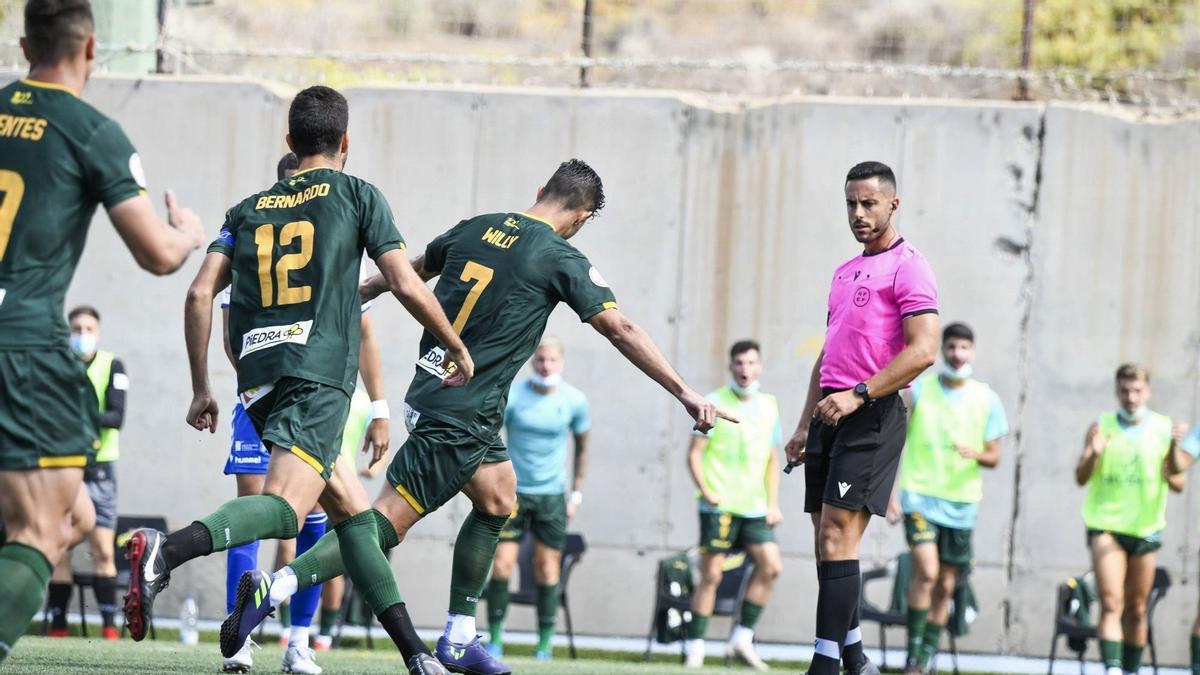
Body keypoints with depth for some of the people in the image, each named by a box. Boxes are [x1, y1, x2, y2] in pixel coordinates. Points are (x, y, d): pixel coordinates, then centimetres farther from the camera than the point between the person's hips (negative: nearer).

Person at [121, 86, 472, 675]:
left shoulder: (250, 208, 19)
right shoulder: (357, 195, 8)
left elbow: (200, 295, 9)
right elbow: (406, 285, 1)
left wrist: (201, 389, 16)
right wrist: (457, 348, 16)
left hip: (259, 380, 6)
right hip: (320, 376, -6)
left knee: (353, 512, 17)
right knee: (283, 508, -21)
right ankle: (167, 551, -46)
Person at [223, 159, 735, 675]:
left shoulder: (476, 228, 10)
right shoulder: (560, 259, -9)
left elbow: (411, 270, 26)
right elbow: (619, 329, -10)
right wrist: (685, 393, -8)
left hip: (431, 390, 8)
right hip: (461, 415, -8)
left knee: (498, 500, 19)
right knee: (385, 524, -9)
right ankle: (274, 588, -20)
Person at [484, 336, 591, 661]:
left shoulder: (574, 401, -1)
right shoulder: (512, 394, -7)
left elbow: (582, 448, 12)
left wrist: (576, 493, 7)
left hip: (552, 496, 1)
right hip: (513, 491, -1)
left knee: (547, 569, 0)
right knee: (501, 565, -8)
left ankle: (545, 643, 7)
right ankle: (495, 638, 2)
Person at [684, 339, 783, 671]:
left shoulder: (768, 406, 13)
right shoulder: (714, 404, -1)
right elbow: (695, 454, -3)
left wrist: (773, 503, 11)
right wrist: (706, 492, -16)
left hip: (754, 507, 5)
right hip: (720, 506, -4)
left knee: (771, 566, -9)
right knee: (712, 575, -5)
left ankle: (742, 638, 1)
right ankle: (695, 648, 2)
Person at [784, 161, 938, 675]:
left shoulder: (907, 268, -6)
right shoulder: (845, 273, 21)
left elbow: (922, 351, -16)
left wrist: (858, 395, -21)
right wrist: (805, 425, 21)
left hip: (872, 416, -8)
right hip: (832, 416, 8)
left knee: (837, 535, -15)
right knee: (828, 541, 6)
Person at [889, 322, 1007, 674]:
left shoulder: (986, 399, 4)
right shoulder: (917, 389, -1)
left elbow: (994, 456, 7)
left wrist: (976, 455, -15)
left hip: (961, 503, 3)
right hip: (920, 495, -3)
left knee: (945, 586, 5)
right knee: (926, 570, -20)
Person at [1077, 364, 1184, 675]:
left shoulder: (1164, 429, 4)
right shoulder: (1101, 426, 1)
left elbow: (1178, 485, 4)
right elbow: (1081, 478, -4)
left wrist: (1172, 464, -17)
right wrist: (1093, 454, -24)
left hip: (1145, 529, 2)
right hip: (1106, 525, -2)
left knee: (1137, 609, 8)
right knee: (1111, 603, -16)